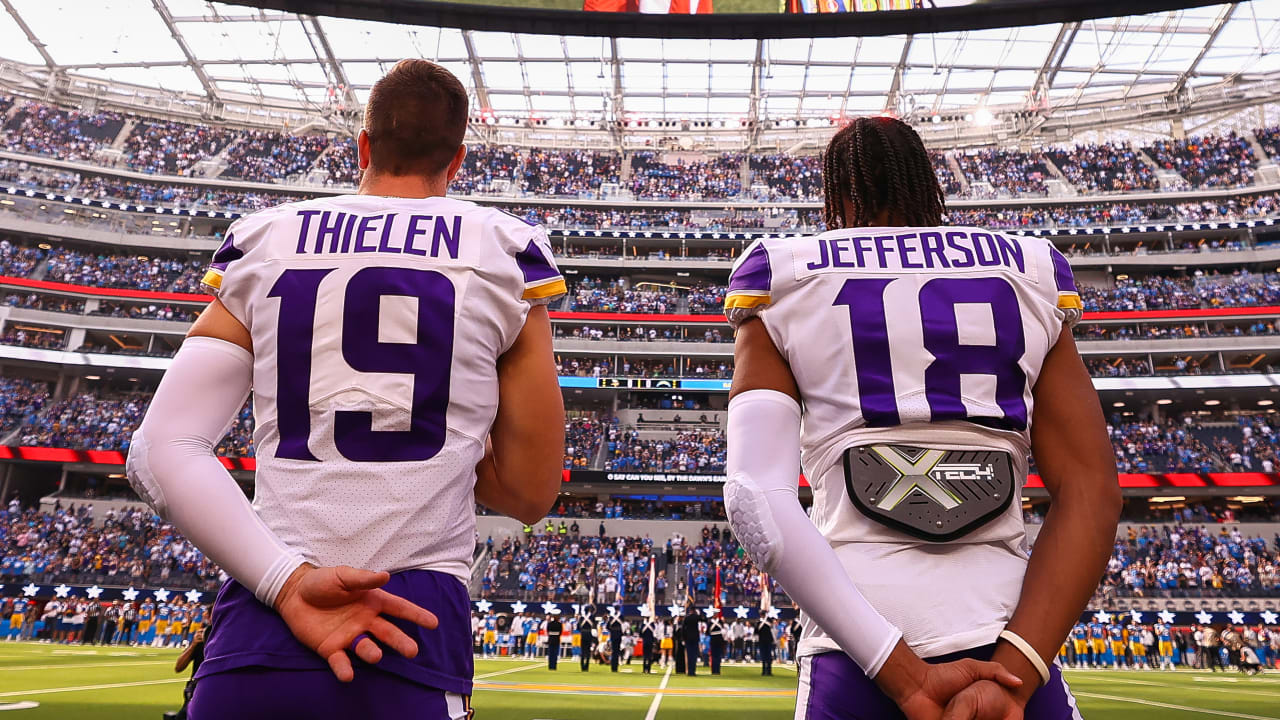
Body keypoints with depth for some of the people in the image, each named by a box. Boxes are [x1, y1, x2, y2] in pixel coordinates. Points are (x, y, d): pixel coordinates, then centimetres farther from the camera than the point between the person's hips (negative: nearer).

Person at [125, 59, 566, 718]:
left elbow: (162, 453, -2)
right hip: (414, 638, -1)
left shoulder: (260, 242, 9)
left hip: (253, 639, 2)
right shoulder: (506, 251, 2)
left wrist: (289, 582, -9)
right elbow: (530, 496, 4)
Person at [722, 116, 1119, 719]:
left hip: (860, 662, -1)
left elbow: (756, 499, -12)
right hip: (1020, 650, 2)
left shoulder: (784, 280, 2)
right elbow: (1091, 495, -3)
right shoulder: (1030, 272, 8)